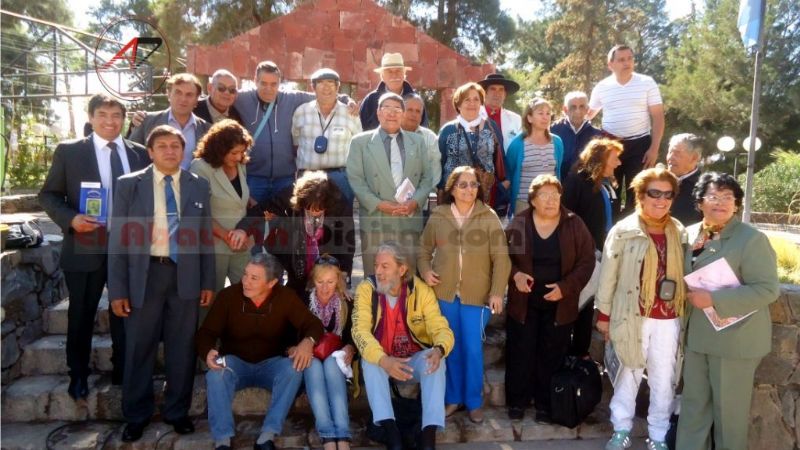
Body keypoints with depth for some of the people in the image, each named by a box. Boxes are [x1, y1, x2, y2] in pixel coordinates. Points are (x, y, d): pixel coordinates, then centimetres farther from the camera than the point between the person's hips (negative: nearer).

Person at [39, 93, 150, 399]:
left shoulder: (140, 153, 4)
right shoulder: (69, 151, -1)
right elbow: (48, 195, 1)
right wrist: (71, 218, -16)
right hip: (86, 246, -1)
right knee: (81, 315, 11)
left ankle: (123, 370, 31)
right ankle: (78, 375, 31)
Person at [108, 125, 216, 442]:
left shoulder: (199, 186, 7)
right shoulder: (129, 185, 1)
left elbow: (205, 237, 9)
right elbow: (119, 239, -1)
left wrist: (208, 282, 5)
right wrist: (118, 289, -6)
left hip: (185, 276, 2)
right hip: (144, 274, -1)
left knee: (182, 348, 10)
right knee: (139, 348, 9)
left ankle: (177, 411, 27)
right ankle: (137, 415, 27)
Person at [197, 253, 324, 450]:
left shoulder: (286, 297, -10)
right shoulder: (227, 295, -11)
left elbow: (313, 324, -11)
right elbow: (206, 332, -9)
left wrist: (307, 341, -36)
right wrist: (208, 352, -33)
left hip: (270, 364, 0)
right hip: (235, 363, 0)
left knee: (293, 368, -31)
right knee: (216, 374, -33)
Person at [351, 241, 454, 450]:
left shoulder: (421, 291, -12)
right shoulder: (366, 289, -14)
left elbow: (441, 329, -17)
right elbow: (360, 330, -24)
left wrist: (439, 350, -42)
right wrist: (383, 360, -42)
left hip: (415, 359, 0)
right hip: (381, 361, 0)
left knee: (434, 361, -30)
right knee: (370, 361, -32)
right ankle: (391, 431, -35)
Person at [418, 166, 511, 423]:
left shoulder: (489, 217, -7)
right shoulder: (437, 217, 0)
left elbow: (501, 257, -8)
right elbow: (424, 249, 13)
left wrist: (497, 292, -13)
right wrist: (425, 271, -4)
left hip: (477, 295, -2)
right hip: (445, 294, 2)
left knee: (473, 349, 2)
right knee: (451, 348, 13)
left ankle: (474, 402, 20)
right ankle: (453, 397, 28)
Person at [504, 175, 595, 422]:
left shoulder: (574, 225, -6)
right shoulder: (519, 223, -5)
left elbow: (587, 261, -5)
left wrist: (565, 287, -16)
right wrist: (515, 274, -16)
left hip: (560, 304, 0)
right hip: (523, 302, 0)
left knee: (551, 356, 10)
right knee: (520, 353, 7)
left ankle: (545, 404, 26)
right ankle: (517, 401, 24)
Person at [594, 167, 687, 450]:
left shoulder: (679, 232, 4)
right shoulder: (623, 231, -7)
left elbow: (684, 272, 11)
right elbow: (608, 275, -4)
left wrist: (684, 312, 2)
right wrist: (604, 314, -3)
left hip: (668, 318, 3)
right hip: (632, 316, -3)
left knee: (664, 379, 11)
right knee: (628, 374, 11)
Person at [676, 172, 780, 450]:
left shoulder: (752, 239, -13)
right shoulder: (691, 234, 6)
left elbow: (768, 289, -20)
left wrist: (714, 299, -25)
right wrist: (690, 296, 1)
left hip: (735, 338, -6)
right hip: (697, 335, 6)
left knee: (729, 407, 8)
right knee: (694, 402, 15)